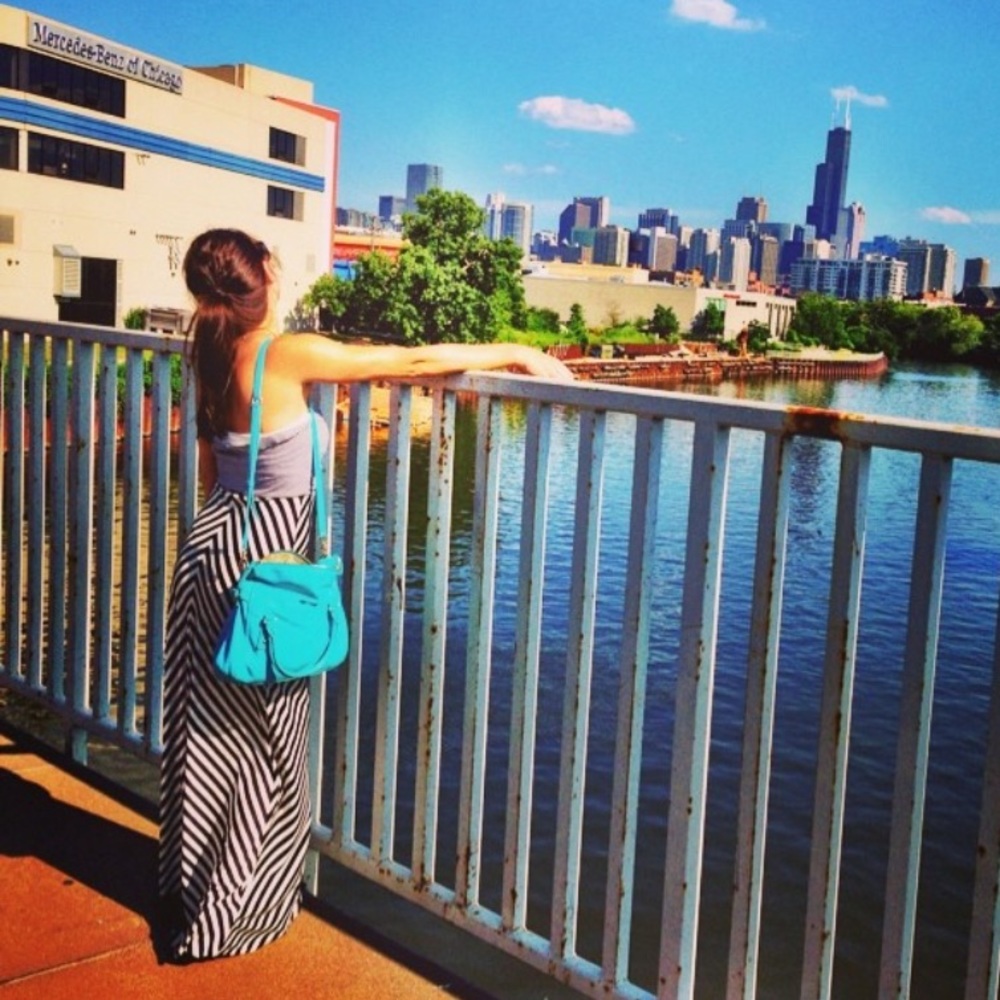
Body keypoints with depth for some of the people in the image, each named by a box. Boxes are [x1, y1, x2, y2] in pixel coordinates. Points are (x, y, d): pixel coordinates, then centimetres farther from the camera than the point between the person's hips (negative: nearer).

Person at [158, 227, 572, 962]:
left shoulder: (213, 361, 6)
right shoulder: (287, 355, -18)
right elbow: (413, 362, -16)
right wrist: (516, 355, -7)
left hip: (215, 545, 8)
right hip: (259, 560, -8)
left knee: (209, 733, 19)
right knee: (257, 743, 6)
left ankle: (190, 889, 35)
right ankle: (224, 918, 20)